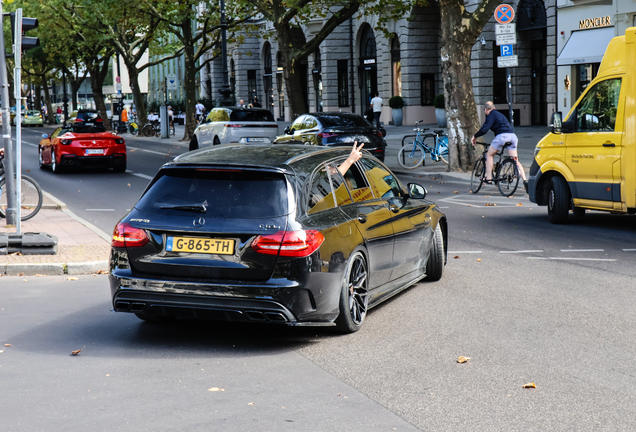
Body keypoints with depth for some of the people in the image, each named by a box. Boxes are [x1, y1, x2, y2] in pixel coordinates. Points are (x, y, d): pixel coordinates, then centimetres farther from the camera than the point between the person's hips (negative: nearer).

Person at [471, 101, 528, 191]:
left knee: (489, 155, 12)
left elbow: (484, 129, -8)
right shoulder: (499, 114, 29)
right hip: (512, 135, 7)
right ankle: (525, 180, -8)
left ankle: (488, 178, 8)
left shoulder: (491, 115, 4)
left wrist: (475, 136, 6)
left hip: (502, 136, -7)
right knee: (515, 160, 7)